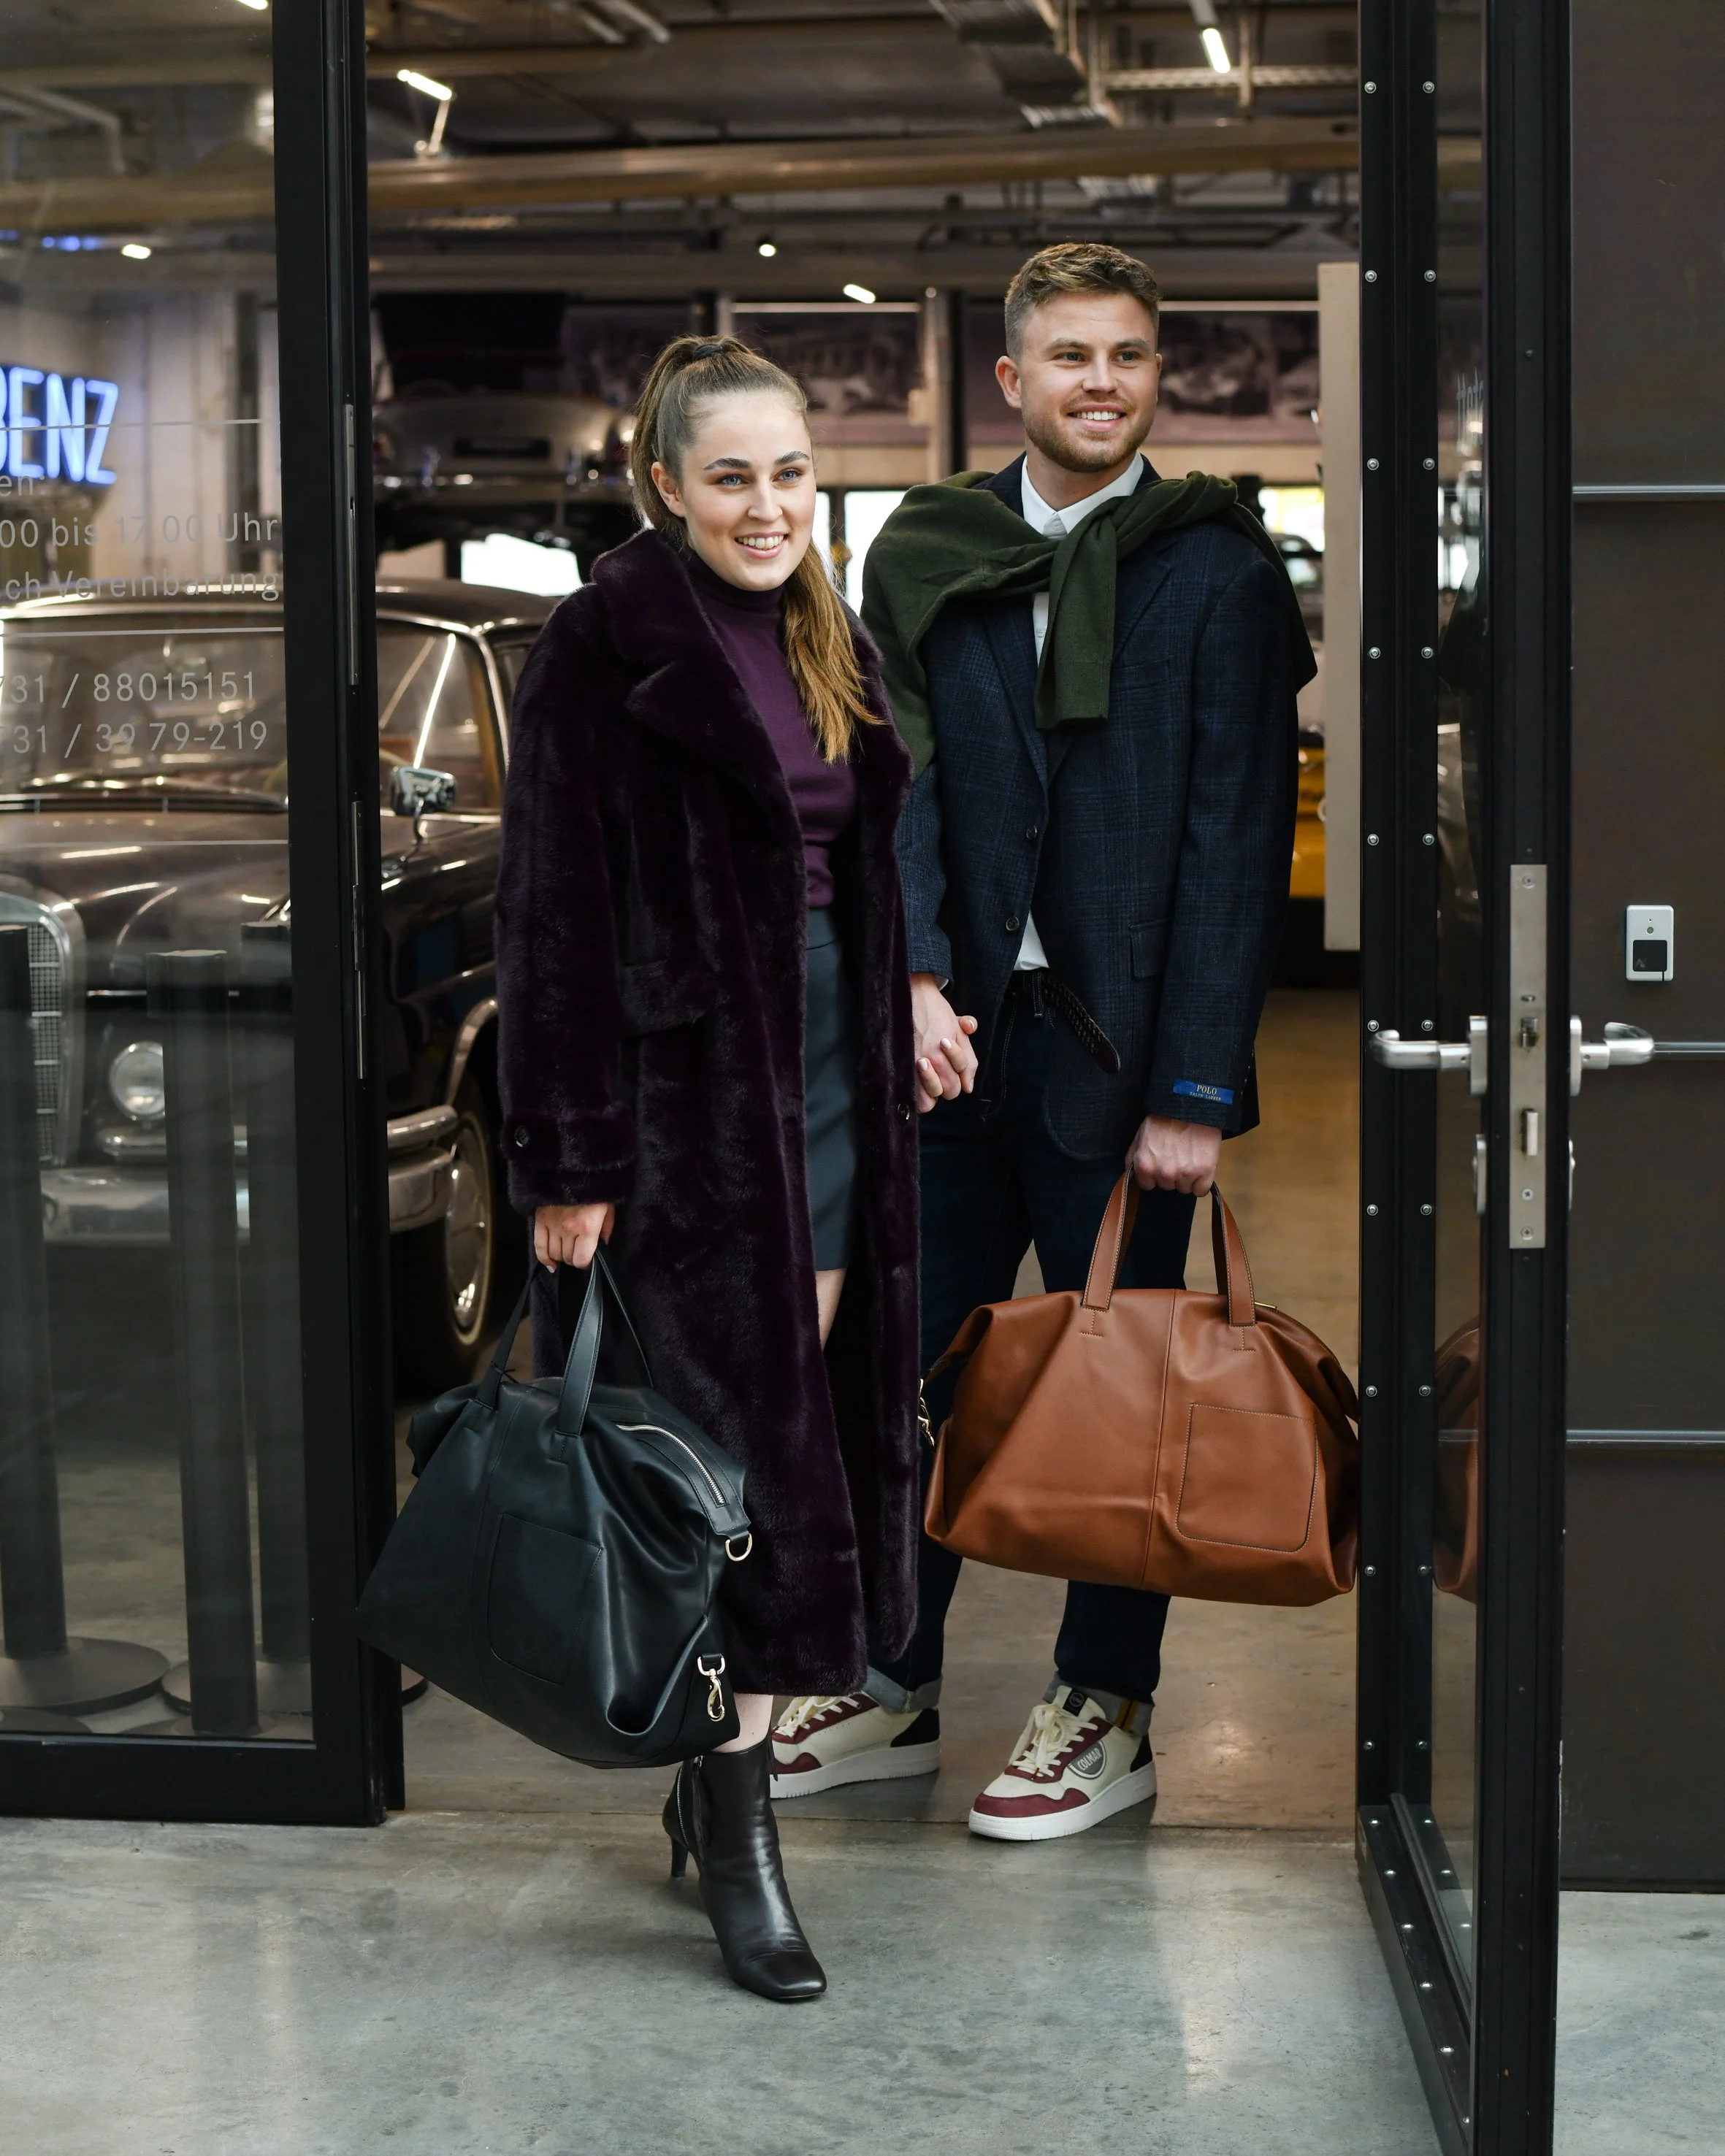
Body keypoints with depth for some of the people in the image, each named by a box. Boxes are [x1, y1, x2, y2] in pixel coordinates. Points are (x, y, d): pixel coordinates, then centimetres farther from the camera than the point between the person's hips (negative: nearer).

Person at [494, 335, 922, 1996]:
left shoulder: (826, 643, 13)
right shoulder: (607, 645, -9)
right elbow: (555, 913, -13)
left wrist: (902, 1020, 14)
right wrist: (569, 1161, -16)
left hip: (829, 1070, 7)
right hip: (691, 1086, -7)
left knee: (810, 1420, 8)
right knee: (739, 1440, -5)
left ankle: (720, 1771, 19)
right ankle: (732, 1826, 4)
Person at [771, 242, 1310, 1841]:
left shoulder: (1221, 571, -3)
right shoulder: (926, 558, 8)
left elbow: (1240, 837, -6)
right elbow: (899, 787, 5)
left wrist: (1196, 1088, -11)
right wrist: (916, 980, -12)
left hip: (1120, 1043, -3)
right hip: (957, 1036, 4)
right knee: (911, 1363, 9)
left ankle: (1106, 1707, 20)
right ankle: (895, 1687, 23)